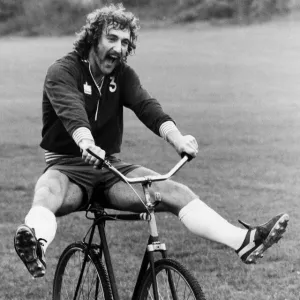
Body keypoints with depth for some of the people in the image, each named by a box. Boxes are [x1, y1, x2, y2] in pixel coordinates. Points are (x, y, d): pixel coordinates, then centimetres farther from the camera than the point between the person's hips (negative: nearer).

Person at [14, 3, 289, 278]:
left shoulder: (123, 75, 7)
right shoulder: (63, 72, -8)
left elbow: (146, 106, -12)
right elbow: (71, 111, -29)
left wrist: (177, 139, -33)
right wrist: (87, 144, -51)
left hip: (111, 166, 5)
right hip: (68, 166, -5)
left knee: (175, 192, -18)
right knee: (47, 193, -40)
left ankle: (244, 241, -29)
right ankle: (37, 246, -71)